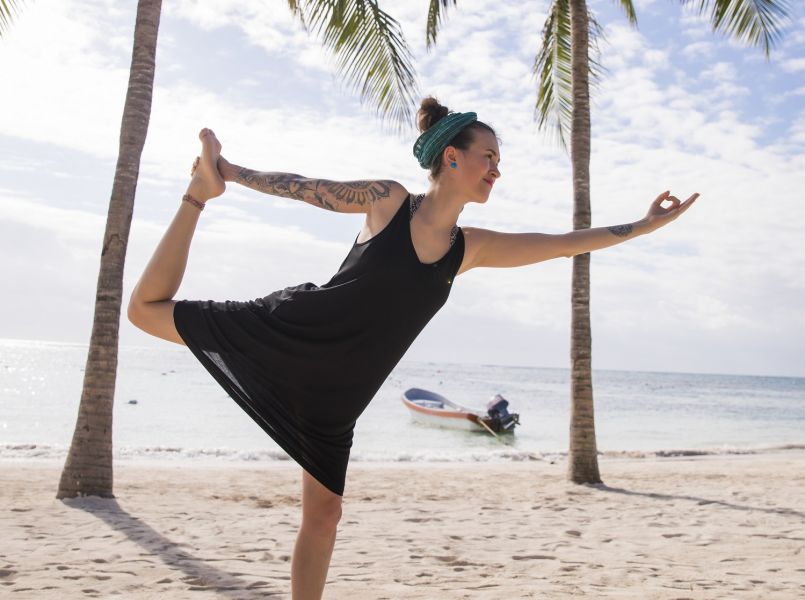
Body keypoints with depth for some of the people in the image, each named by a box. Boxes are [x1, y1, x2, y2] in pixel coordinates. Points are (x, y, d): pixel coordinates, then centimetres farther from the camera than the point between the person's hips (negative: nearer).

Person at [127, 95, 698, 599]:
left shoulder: (472, 248, 3)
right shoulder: (388, 199, -8)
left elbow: (565, 242, 6)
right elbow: (304, 187, -2)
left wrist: (643, 225, 5)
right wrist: (230, 172, -5)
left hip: (336, 391, 3)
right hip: (286, 334, -3)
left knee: (324, 513, 3)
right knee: (147, 309, -1)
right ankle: (200, 194, 16)